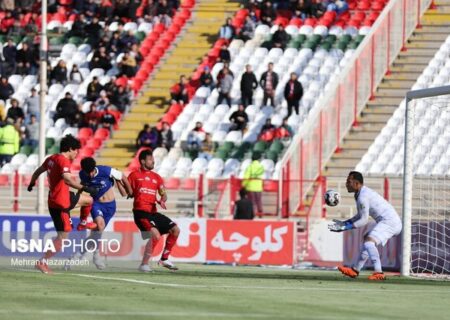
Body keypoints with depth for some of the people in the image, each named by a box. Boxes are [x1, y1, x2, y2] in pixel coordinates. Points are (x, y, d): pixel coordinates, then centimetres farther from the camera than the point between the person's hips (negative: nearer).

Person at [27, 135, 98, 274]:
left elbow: (38, 171, 23)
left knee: (88, 200, 21)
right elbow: (67, 179, -37)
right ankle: (42, 262, -6)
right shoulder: (63, 161, -19)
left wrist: (32, 183, 42)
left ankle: (83, 223, 48)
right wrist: (85, 188, -38)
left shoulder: (51, 159, 8)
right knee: (63, 236, -5)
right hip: (60, 203, -9)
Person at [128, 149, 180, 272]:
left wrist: (162, 200, -11)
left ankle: (164, 259, 15)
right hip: (141, 212, -7)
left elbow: (163, 194, 11)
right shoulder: (134, 175, 5)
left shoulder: (156, 177, 19)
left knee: (175, 230, 5)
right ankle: (144, 264, -17)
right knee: (156, 235, -25)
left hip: (153, 212, 7)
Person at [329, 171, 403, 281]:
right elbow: (360, 215, 25)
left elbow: (364, 220, -17)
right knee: (367, 240, 23)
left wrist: (345, 227, -13)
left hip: (389, 221, -11)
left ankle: (379, 273, -35)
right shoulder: (361, 194, 15)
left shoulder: (363, 197, -17)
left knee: (369, 242, -25)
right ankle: (355, 270, 32)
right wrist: (344, 223, 18)